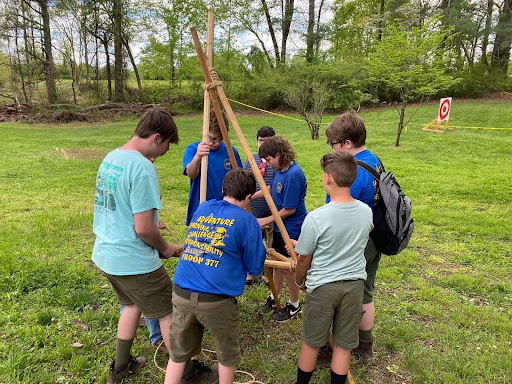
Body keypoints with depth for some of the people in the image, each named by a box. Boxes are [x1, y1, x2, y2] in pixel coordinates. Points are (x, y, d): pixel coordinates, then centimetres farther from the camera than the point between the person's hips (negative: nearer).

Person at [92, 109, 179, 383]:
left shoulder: (110, 158, 6)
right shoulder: (142, 167, -23)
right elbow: (143, 228, -23)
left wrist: (152, 217, 16)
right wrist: (165, 248, -5)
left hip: (105, 255, 9)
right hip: (134, 262, -9)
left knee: (133, 304, 27)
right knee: (168, 312, 8)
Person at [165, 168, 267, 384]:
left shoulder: (202, 208, 11)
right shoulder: (246, 221, -6)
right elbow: (255, 268, 0)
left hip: (181, 294, 5)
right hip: (216, 301, -5)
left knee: (178, 353, 22)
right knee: (227, 355, 21)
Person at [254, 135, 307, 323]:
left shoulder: (293, 175, -26)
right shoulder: (280, 170, 0)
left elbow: (289, 209, -24)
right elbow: (271, 189, 19)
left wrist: (266, 221, -13)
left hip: (292, 229, -8)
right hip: (280, 226, 9)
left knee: (287, 267, 7)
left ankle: (294, 305, 28)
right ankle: (274, 297, 41)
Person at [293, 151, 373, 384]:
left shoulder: (316, 218, -23)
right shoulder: (366, 212, -7)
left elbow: (304, 260, -12)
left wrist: (299, 282, 11)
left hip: (323, 286, -3)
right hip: (355, 284, 4)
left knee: (312, 343, 16)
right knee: (344, 345, 17)